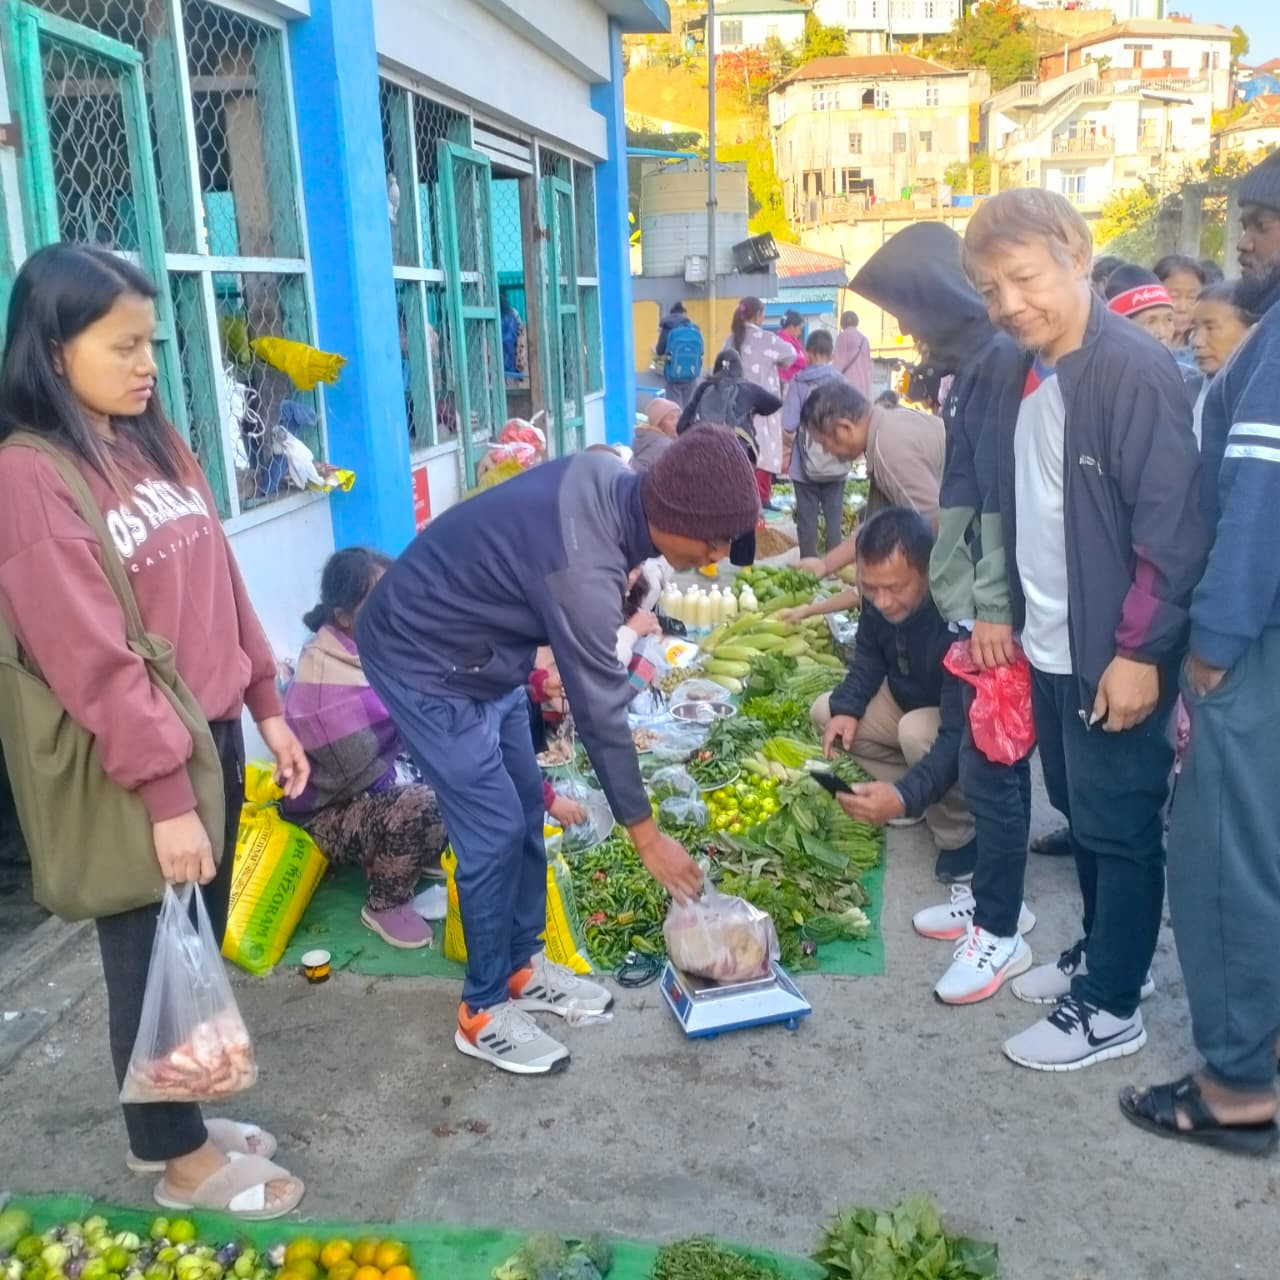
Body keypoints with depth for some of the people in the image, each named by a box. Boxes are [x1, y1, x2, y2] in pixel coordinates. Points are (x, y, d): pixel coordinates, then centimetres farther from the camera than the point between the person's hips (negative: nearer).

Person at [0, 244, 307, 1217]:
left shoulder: (157, 444, 8)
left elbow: (224, 588, 12)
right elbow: (93, 660, -20)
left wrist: (267, 707, 11)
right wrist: (164, 793, -19)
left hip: (211, 736, 7)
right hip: (131, 768, -7)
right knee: (153, 960, 10)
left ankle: (176, 1119, 39)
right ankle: (180, 1158, 30)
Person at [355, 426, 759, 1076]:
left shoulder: (608, 480, -10)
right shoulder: (582, 570, -34)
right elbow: (599, 711, -26)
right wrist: (646, 835, -16)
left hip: (479, 649, 9)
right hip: (424, 660, -9)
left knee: (526, 805, 13)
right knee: (495, 830, -6)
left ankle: (522, 965, 29)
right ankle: (484, 1011, 11)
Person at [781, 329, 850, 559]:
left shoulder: (799, 382, -7)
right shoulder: (841, 381, -3)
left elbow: (788, 429, -14)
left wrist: (795, 439, 7)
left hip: (806, 464, -1)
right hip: (836, 464, 1)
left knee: (807, 520, 8)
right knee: (834, 519, 10)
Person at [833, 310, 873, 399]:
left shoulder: (844, 336, -1)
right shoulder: (864, 338, 18)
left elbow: (839, 361, -5)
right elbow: (868, 364, 19)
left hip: (847, 381, -6)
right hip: (863, 382, 7)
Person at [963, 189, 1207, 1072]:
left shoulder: (1134, 370, -16)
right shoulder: (1025, 378, 9)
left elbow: (1173, 527, -20)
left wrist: (1141, 651, -20)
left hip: (1114, 657, -8)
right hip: (1049, 650, 8)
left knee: (1122, 829, 5)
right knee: (1082, 817, 20)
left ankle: (1113, 1005, 19)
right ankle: (1101, 954, 37)